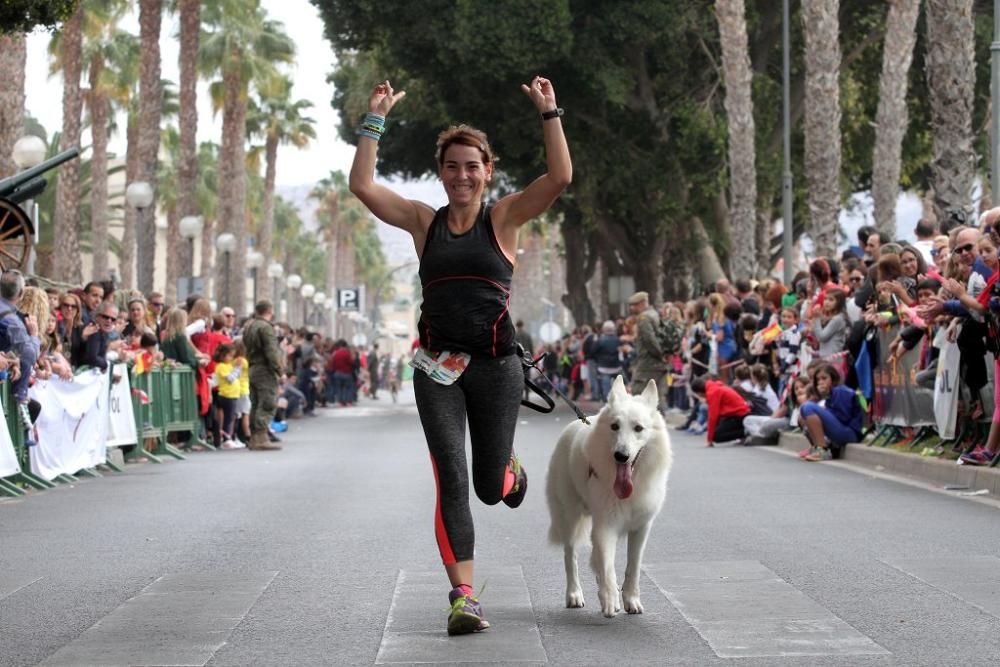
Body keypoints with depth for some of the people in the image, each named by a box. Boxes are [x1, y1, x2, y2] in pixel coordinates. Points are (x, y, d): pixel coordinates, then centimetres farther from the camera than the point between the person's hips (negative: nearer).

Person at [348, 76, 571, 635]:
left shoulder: (504, 219, 4)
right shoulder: (424, 222, 8)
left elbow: (561, 177, -9)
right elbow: (362, 185, -1)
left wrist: (549, 113, -10)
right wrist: (376, 120, -2)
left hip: (496, 366, -1)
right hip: (438, 366, 1)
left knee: (491, 489, 7)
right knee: (452, 483, -9)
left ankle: (512, 468, 45)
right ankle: (464, 596, -7)